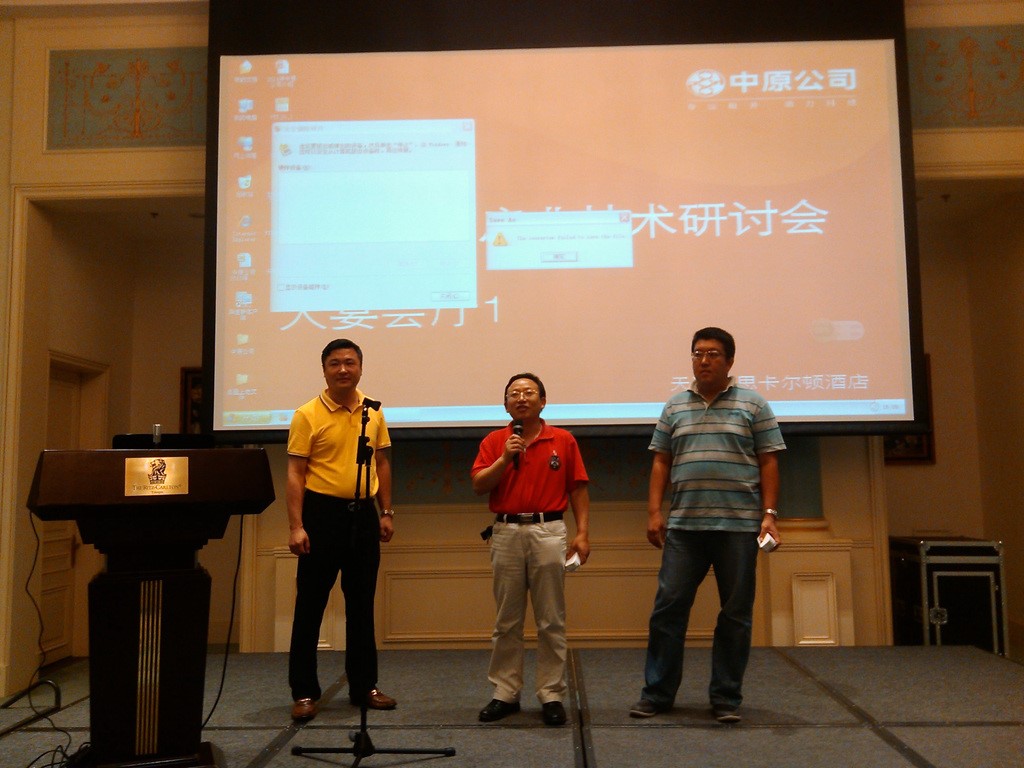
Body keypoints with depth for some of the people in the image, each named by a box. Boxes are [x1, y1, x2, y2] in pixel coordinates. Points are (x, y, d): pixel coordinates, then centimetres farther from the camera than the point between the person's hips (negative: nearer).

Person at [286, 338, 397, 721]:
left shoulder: (373, 413, 7)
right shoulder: (308, 415, -6)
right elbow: (295, 474, -8)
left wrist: (386, 512, 8)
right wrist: (296, 526, -15)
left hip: (363, 513, 4)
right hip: (322, 513, -4)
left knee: (362, 604, 12)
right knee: (310, 606, 2)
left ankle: (364, 686, 23)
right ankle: (304, 692, 13)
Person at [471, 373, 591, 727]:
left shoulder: (563, 441, 5)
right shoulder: (494, 441, 8)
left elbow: (578, 490, 4)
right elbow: (478, 484, -1)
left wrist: (582, 533, -2)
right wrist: (505, 458, -12)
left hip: (548, 531, -1)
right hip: (506, 531, 1)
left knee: (551, 621, 2)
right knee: (506, 621, 8)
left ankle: (551, 695, 11)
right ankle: (505, 693, 17)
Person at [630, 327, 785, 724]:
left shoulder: (753, 404, 5)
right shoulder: (675, 406, 12)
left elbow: (768, 462, 3)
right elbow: (661, 462, 11)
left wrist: (769, 513, -6)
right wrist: (654, 512, 3)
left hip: (739, 525, -2)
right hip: (684, 525, 2)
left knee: (736, 613, 5)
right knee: (668, 606, 3)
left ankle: (726, 698, 17)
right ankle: (657, 692, 14)